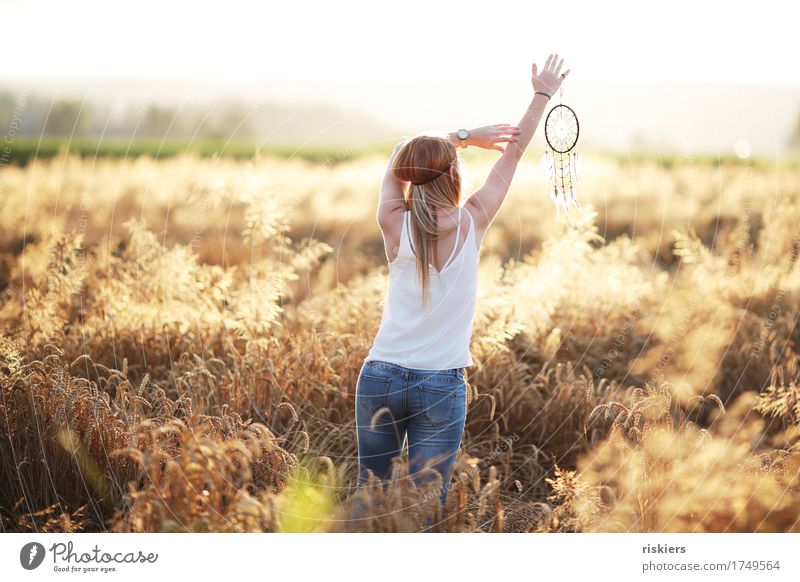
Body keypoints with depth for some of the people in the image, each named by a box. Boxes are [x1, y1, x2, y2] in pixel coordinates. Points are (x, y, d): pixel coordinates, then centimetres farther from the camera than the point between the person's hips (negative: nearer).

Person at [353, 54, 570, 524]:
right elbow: (513, 156, 8)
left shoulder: (395, 225, -3)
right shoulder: (471, 224, -6)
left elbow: (401, 155, 15)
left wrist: (464, 135, 15)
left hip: (380, 377, 2)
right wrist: (543, 94, 19)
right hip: (441, 386, -2)